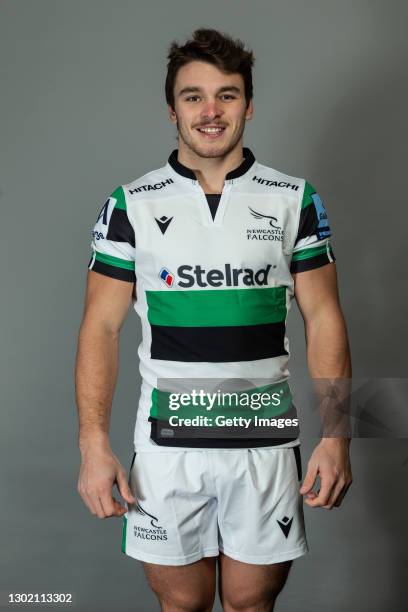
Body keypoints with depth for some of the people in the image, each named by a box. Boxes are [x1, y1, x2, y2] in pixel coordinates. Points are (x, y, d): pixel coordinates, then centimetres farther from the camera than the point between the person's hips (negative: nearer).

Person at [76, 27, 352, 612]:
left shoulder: (295, 200, 2)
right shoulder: (131, 205, 0)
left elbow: (323, 319, 2)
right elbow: (101, 327, -1)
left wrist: (337, 439, -5)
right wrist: (94, 445, -8)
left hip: (266, 444, 1)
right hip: (166, 447, 0)